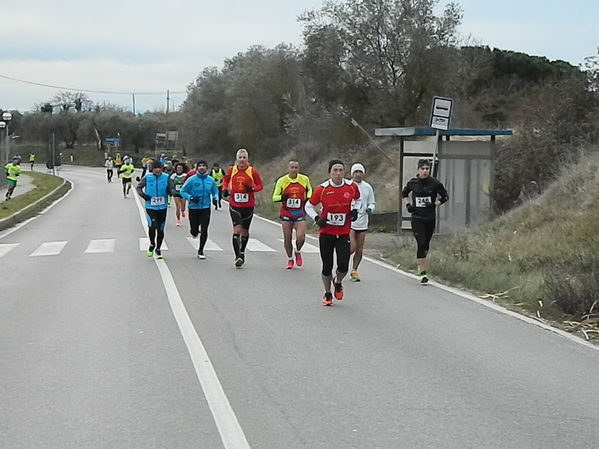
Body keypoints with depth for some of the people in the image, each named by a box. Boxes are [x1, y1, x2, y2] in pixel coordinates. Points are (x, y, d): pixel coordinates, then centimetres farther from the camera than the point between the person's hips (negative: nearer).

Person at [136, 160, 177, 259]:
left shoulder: (166, 178, -1)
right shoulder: (147, 177, -2)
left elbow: (171, 189, 0)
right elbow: (138, 187, 9)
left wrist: (174, 193, -24)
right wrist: (143, 195, -9)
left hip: (162, 207, 2)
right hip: (150, 207, -2)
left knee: (160, 229, 7)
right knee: (152, 226, -18)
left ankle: (158, 249, 26)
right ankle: (152, 244, 10)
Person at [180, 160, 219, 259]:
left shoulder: (210, 180, 2)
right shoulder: (191, 180, -8)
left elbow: (215, 191, 16)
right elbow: (182, 191, -3)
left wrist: (215, 198, -4)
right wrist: (190, 198, -18)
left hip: (206, 208, 1)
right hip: (193, 208, -1)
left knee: (204, 231, -5)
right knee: (195, 232, 6)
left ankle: (200, 251, 11)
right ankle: (194, 231, 45)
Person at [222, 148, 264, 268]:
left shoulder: (252, 171, -5)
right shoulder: (231, 170, -1)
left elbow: (260, 185, 3)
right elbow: (225, 180, 18)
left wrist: (252, 189, -17)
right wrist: (225, 189, 0)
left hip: (248, 205, 1)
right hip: (234, 205, -1)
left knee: (244, 231, 13)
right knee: (237, 229, -14)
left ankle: (242, 252, 36)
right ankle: (237, 256, -14)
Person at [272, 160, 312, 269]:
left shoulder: (304, 179, -1)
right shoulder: (281, 181, -5)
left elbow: (309, 189, 20)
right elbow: (274, 197, -1)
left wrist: (308, 199, 1)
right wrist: (282, 197, -22)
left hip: (300, 214, 0)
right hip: (286, 213, 0)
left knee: (301, 237, -14)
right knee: (287, 238, 3)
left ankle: (298, 252, 19)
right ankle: (290, 259, 26)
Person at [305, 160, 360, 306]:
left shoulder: (352, 187, -4)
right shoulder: (322, 189, -10)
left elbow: (357, 199, 19)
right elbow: (309, 206, 3)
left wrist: (355, 210, 0)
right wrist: (317, 218, -13)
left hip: (343, 233, 1)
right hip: (326, 232, -1)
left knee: (343, 266, -9)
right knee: (327, 266, 4)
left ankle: (338, 283, 26)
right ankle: (327, 294, 27)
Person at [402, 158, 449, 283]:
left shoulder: (435, 183, -4)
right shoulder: (412, 183, 0)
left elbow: (445, 197, 5)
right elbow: (404, 193, 19)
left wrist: (435, 204, -8)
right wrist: (408, 205, 4)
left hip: (430, 218, 1)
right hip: (417, 218, -1)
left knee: (426, 244, 13)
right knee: (421, 243, -12)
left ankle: (421, 264, 42)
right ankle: (423, 273, -11)